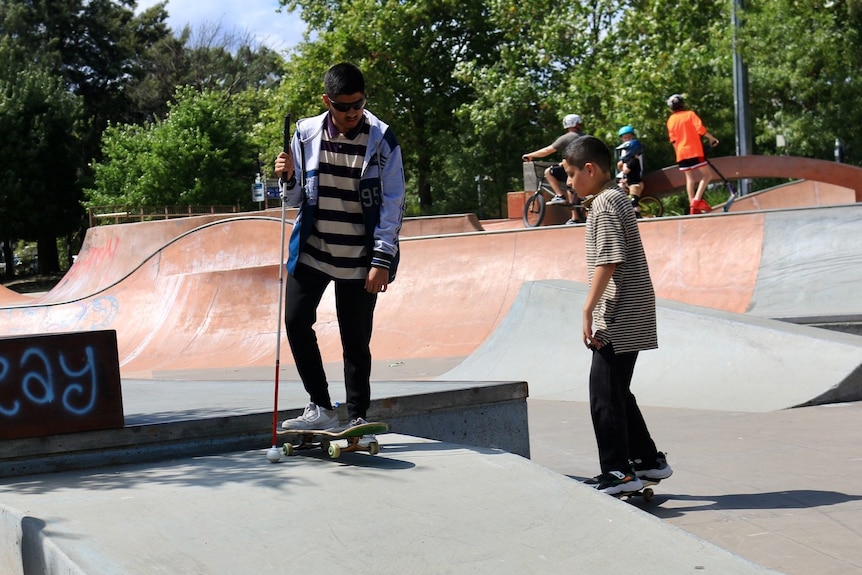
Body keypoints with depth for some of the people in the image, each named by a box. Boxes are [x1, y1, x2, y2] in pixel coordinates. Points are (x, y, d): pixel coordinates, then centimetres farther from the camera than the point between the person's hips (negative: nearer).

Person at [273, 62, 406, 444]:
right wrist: (288, 179, -14)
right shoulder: (307, 133, 1)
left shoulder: (382, 140, -7)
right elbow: (296, 199, 9)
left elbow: (392, 204, -7)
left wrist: (382, 261, -12)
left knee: (356, 339, 1)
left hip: (359, 258, -3)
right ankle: (320, 408, 5)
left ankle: (358, 419, 14)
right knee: (296, 320, -8)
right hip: (311, 249, 3)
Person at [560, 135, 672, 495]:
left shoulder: (604, 204, -14)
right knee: (616, 392, 16)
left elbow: (608, 262, -21)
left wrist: (588, 309, -20)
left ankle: (619, 472, -2)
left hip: (618, 317, -10)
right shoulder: (614, 198, 17)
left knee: (605, 394, -6)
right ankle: (649, 460, 22)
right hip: (627, 317, 10)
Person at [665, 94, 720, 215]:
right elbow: (700, 129, -12)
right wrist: (712, 138, 0)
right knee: (707, 174, 0)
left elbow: (673, 139, 11)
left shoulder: (670, 120, 9)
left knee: (690, 178, 8)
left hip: (681, 153, 5)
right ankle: (697, 199, -15)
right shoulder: (690, 114, -2)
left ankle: (692, 205, 3)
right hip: (694, 150, -5)